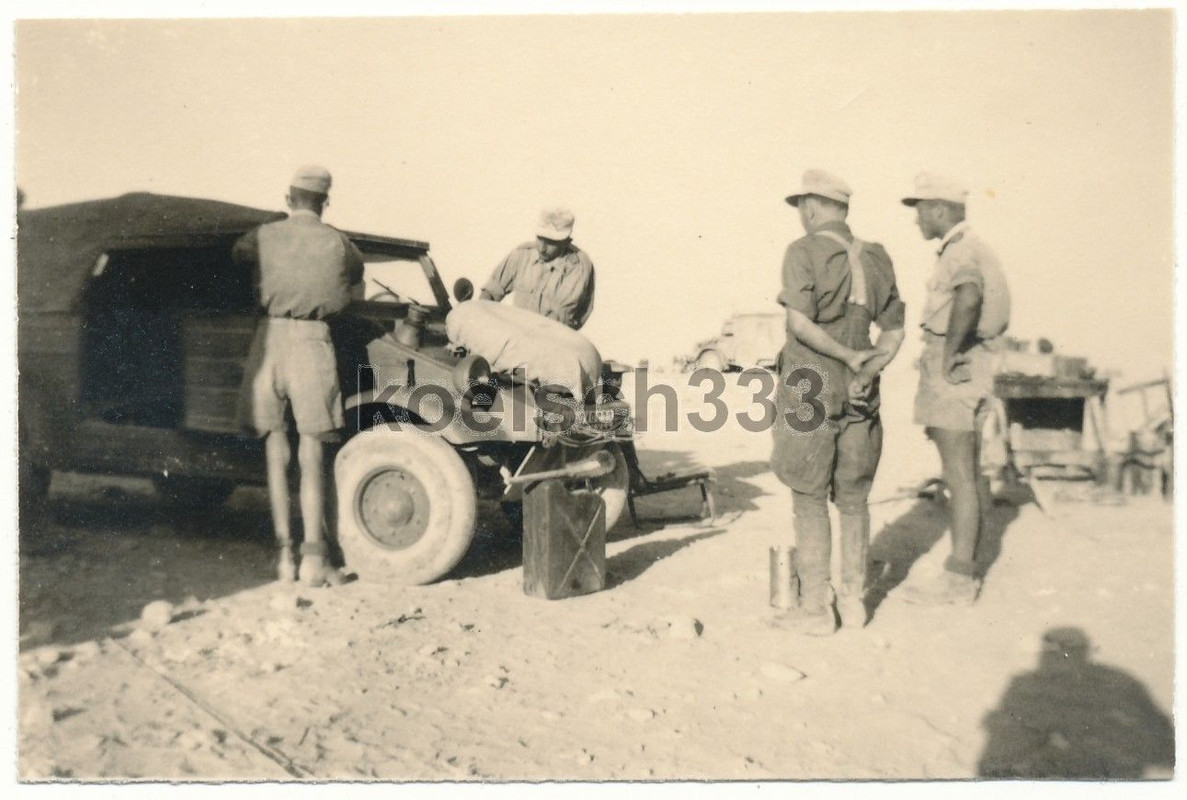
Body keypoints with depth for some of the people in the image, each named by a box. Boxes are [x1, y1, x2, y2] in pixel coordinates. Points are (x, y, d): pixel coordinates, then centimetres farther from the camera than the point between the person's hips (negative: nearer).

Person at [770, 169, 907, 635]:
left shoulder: (804, 251, -8)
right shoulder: (875, 257, 10)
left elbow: (800, 322, -18)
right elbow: (894, 330, 8)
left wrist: (849, 357, -9)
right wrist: (869, 367, -3)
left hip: (810, 388, -5)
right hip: (858, 393, 6)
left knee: (809, 501, 4)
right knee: (853, 500, 15)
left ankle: (815, 608, 10)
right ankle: (854, 600, 24)